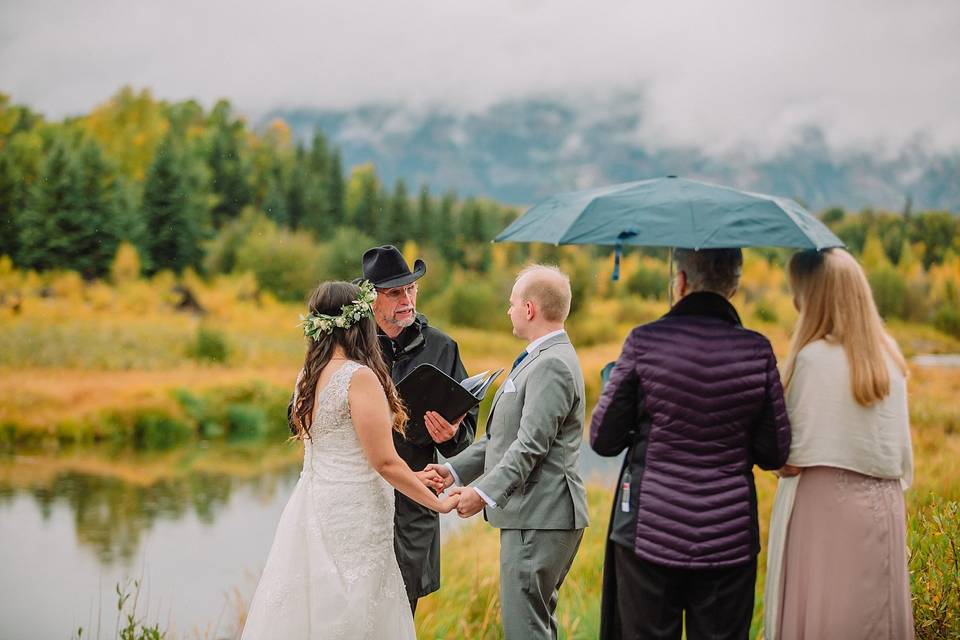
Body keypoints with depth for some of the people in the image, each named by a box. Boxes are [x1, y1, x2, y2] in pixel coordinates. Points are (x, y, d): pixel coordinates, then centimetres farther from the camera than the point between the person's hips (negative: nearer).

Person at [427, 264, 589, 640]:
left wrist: (485, 493, -26)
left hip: (540, 518, -11)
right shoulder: (541, 359, 18)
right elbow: (505, 436, 18)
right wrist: (455, 469, 10)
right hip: (535, 515, 11)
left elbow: (532, 444, -24)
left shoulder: (552, 365, -16)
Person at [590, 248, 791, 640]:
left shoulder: (644, 342, -7)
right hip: (729, 537, 2)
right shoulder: (756, 350, -3)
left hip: (650, 534, -1)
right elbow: (774, 455, 0)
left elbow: (603, 440, -4)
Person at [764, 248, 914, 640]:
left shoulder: (814, 356, -14)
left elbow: (797, 453, -13)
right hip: (881, 506, 6)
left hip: (823, 504, -6)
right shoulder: (889, 355, 6)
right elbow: (902, 449, 10)